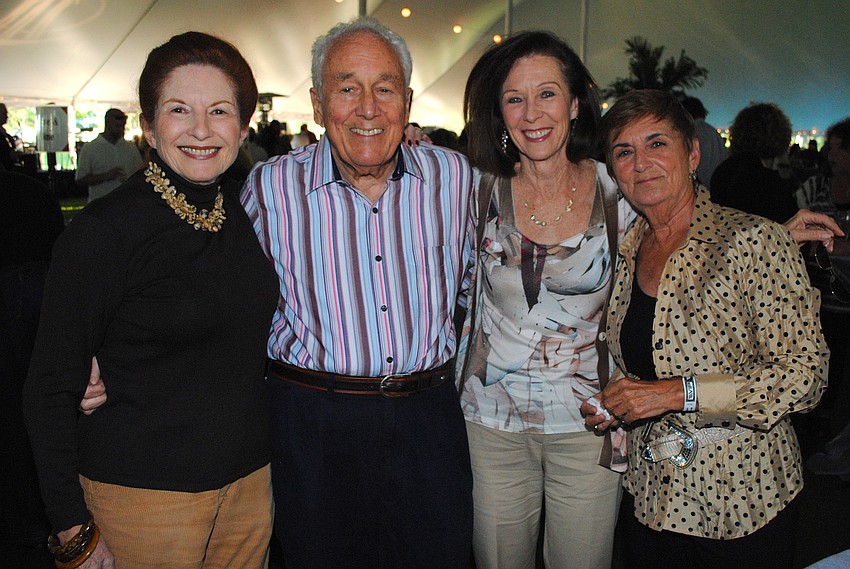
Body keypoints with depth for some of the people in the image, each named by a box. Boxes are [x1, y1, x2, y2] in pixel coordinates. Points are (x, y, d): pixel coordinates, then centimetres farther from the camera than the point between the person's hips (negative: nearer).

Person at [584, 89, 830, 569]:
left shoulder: (754, 240, -15)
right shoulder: (627, 252, 3)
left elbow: (805, 374, -18)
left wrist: (680, 392, -23)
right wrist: (610, 404, -2)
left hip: (745, 495, -5)